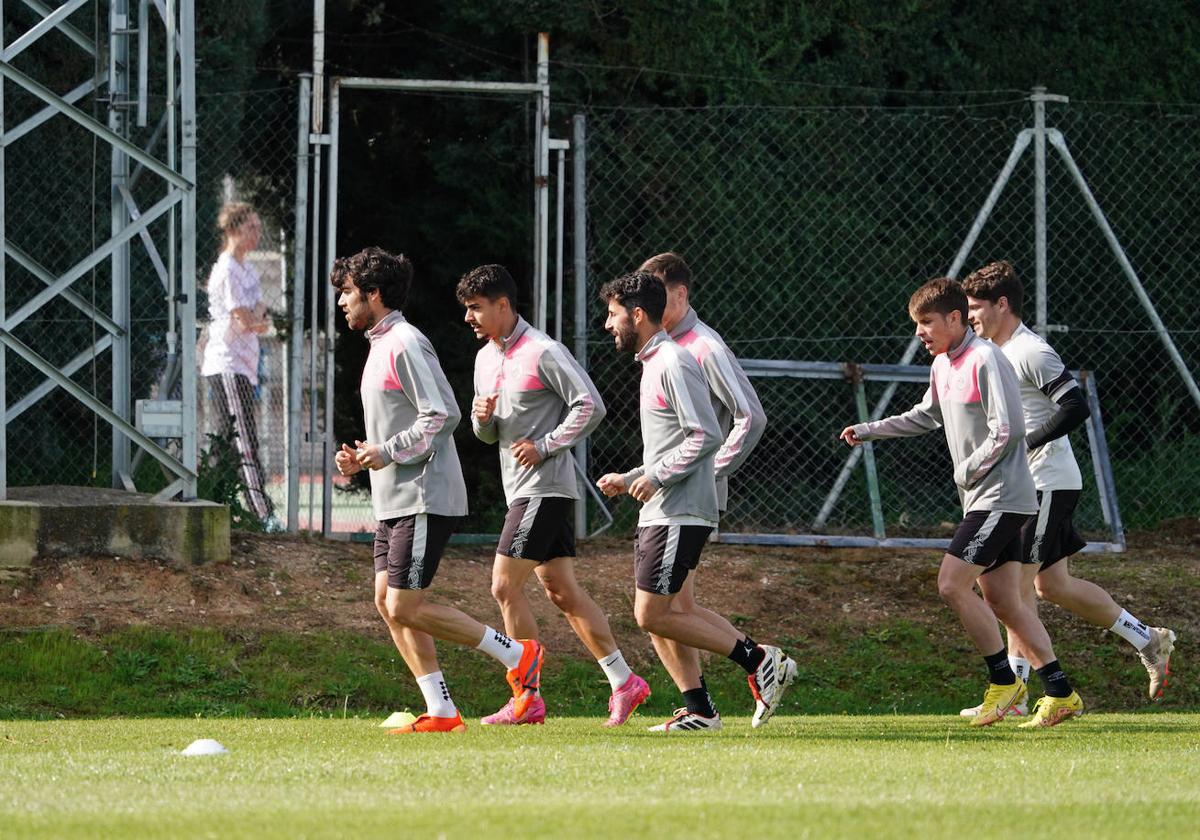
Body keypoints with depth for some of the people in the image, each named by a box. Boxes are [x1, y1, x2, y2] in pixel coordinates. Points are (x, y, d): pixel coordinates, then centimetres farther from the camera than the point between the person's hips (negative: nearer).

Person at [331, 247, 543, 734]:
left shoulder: (405, 345, -14)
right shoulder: (381, 346, 18)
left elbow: (443, 415, -21)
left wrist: (386, 452, -17)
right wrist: (361, 457, 11)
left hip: (423, 499, -10)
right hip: (394, 500, 10)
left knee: (406, 607, -12)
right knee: (387, 602, 5)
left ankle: (517, 655, -2)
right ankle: (441, 712, 6)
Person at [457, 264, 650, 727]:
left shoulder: (543, 352, -12)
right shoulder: (486, 358, 15)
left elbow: (590, 406, -14)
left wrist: (543, 445, -17)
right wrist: (482, 418, -2)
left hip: (546, 487, -9)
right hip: (520, 488, 9)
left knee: (505, 586, -12)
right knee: (562, 591, 8)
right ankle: (624, 682, 13)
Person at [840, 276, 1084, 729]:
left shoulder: (985, 360, -15)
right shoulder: (943, 365, 14)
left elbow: (1008, 430, -21)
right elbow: (926, 416, 32)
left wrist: (967, 471, -12)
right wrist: (868, 431, 25)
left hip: (1000, 497, -9)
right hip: (982, 500, 9)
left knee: (952, 584, -14)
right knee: (1002, 601, 5)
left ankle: (1003, 679, -4)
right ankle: (1060, 694, 5)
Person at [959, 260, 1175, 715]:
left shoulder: (1032, 353, -15)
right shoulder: (1001, 352, 15)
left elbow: (1076, 408, -22)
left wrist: (1025, 443, -22)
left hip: (1048, 484, -10)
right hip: (1027, 485, 10)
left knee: (1018, 580, -9)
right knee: (1051, 585, 9)